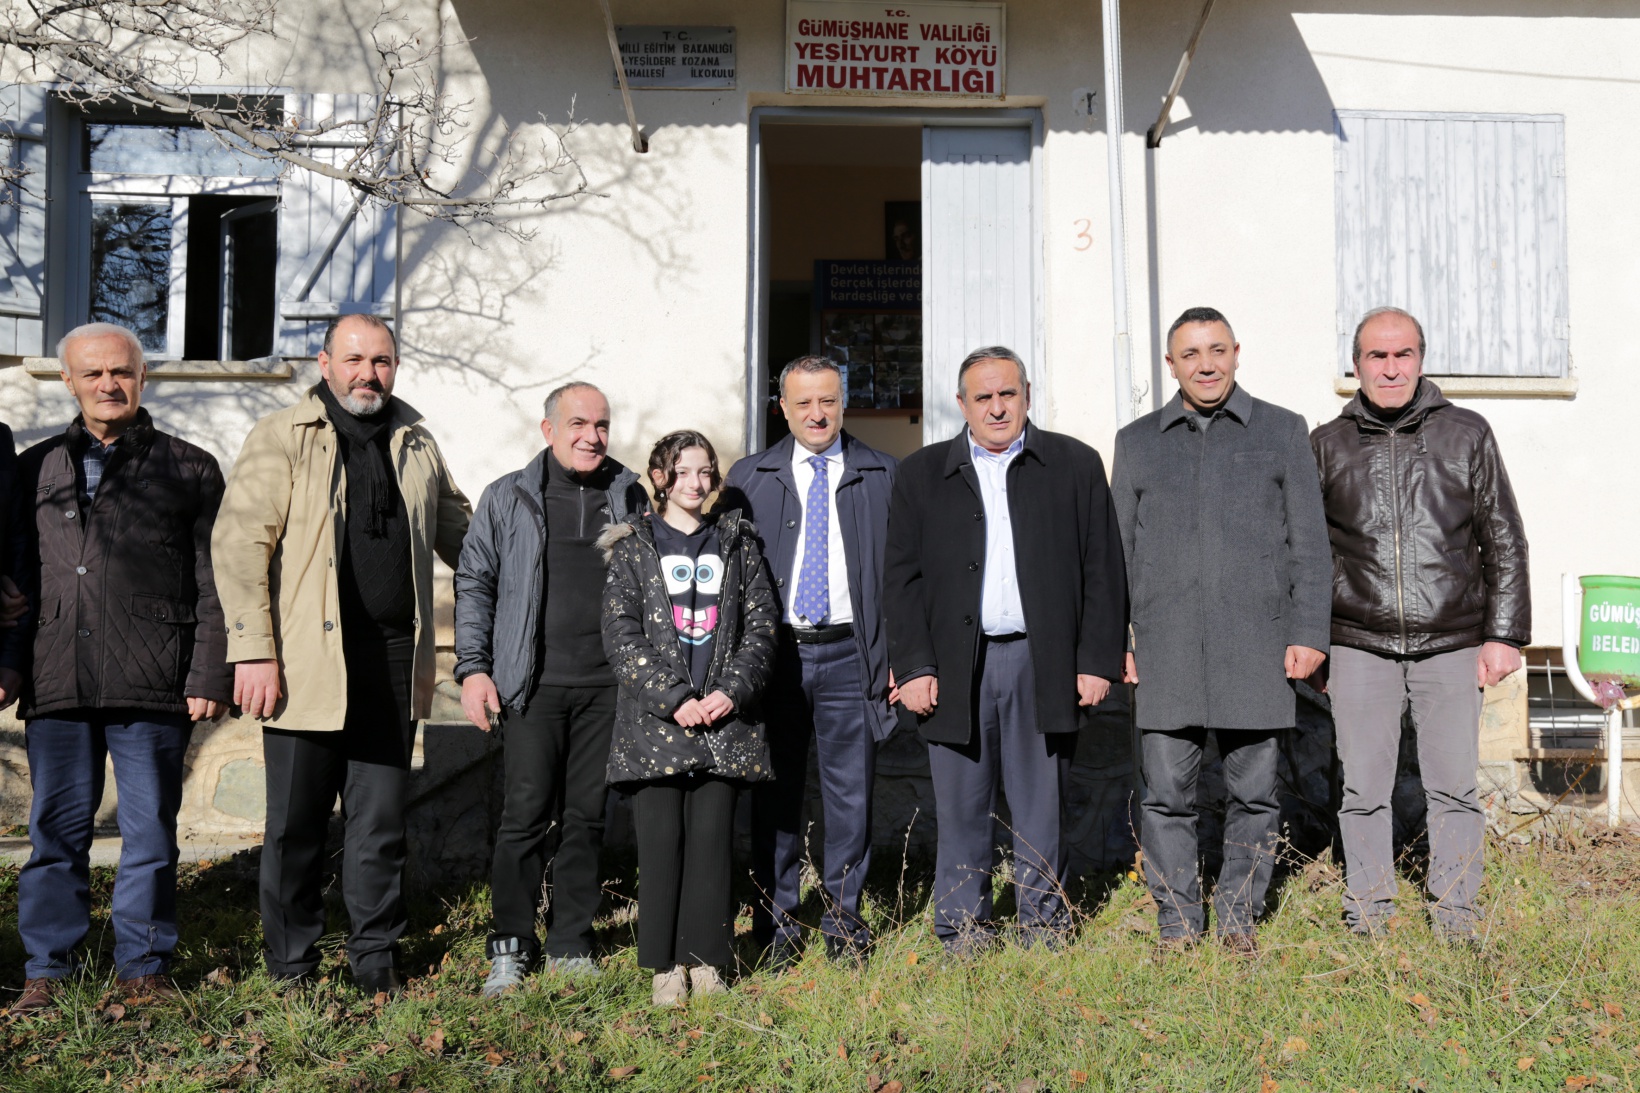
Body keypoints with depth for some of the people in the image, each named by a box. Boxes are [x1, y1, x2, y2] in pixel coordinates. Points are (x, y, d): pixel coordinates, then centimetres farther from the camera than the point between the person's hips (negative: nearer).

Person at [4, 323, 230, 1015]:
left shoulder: (189, 470, 7)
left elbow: (216, 586, 3)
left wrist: (209, 678, -4)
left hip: (153, 684, -2)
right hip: (56, 681, 3)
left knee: (150, 828, 4)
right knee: (56, 827, 8)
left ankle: (142, 964, 17)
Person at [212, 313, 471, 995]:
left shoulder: (417, 446, 15)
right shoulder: (280, 439, 0)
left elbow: (459, 532, 27)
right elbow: (239, 545, -7)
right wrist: (254, 652, -13)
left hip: (392, 664, 4)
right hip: (307, 663, -3)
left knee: (381, 823, 10)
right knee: (296, 825, 6)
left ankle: (376, 960, 23)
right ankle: (292, 966, 21)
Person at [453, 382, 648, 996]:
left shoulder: (630, 497, 11)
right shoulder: (508, 498, 6)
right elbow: (473, 583, 7)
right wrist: (473, 668, -2)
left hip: (606, 686, 2)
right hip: (534, 685, -2)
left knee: (588, 817, 7)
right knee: (525, 814, -3)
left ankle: (571, 944, 18)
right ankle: (511, 947, 11)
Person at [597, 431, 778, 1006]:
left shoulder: (737, 543, 13)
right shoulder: (633, 547, 5)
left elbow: (761, 624, 7)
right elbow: (621, 634, -3)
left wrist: (733, 691, -7)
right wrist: (674, 698, -12)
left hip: (725, 718, 2)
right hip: (655, 719, -2)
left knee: (713, 836, 2)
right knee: (662, 838, -1)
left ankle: (706, 958, 13)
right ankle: (665, 964, 10)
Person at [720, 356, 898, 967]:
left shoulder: (882, 475, 7)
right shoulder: (748, 479, 9)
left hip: (849, 654, 0)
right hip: (774, 653, 1)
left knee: (850, 791, 4)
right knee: (774, 793, 6)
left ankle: (842, 917, 19)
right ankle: (776, 920, 19)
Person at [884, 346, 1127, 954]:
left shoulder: (1075, 465, 8)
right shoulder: (921, 475, 9)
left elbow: (1103, 572, 5)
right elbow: (901, 580, 6)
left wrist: (1098, 661, -1)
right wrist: (913, 668, -3)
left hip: (1044, 664, 0)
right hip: (956, 668, 1)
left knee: (1042, 806, 7)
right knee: (961, 808, 5)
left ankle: (1044, 922, 22)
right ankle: (963, 928, 19)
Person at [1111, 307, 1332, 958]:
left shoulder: (1283, 432, 9)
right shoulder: (1138, 441, 12)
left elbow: (1309, 543, 6)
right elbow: (1118, 550, 12)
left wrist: (1310, 635, -3)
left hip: (1258, 646, -1)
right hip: (1166, 652, 1)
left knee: (1255, 792, 4)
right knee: (1167, 791, 1)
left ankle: (1238, 918, 20)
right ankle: (1176, 921, 14)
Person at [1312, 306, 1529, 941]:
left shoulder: (1467, 434, 7)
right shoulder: (1328, 445, 7)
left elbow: (1504, 541, 8)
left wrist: (1505, 634, 3)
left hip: (1451, 644, 0)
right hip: (1360, 646, 0)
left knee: (1455, 786, 5)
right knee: (1363, 790, 5)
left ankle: (1456, 918, 19)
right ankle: (1367, 918, 17)